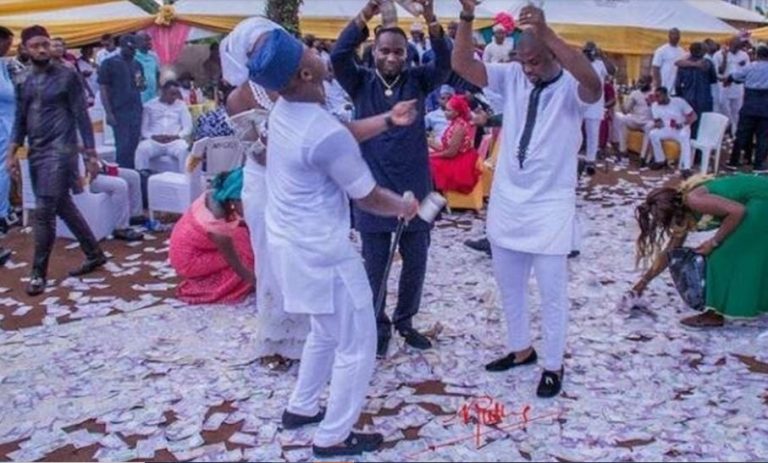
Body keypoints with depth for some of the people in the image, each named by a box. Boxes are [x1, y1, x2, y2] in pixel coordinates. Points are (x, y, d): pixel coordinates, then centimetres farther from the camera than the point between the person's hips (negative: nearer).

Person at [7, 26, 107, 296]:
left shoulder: (67, 76, -3)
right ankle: (94, 254, 26)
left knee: (44, 211, -9)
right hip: (36, 152, 7)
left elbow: (81, 116, -5)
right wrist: (12, 152, 5)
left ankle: (39, 272, 1)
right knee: (63, 207, 13)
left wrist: (91, 154, -9)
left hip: (59, 151, -7)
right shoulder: (25, 82, 13)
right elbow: (21, 119, 15)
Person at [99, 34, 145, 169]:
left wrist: (142, 84, -4)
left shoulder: (137, 65, 13)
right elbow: (103, 89, -4)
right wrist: (108, 113, -12)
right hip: (119, 111, -5)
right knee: (123, 146, -5)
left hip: (136, 111, 5)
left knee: (134, 145, 6)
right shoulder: (109, 63, -2)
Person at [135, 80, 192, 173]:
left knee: (183, 149, -34)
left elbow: (188, 127, 7)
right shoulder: (149, 106, 13)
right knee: (142, 149, -32)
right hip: (154, 141, 0)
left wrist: (176, 136, -13)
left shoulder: (181, 105, 14)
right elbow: (143, 129, 7)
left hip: (175, 141, 0)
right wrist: (153, 136, -13)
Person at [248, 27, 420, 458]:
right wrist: (405, 206, 4)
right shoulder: (326, 136, -28)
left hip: (289, 239, 9)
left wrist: (388, 120, 19)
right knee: (357, 345, 8)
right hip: (320, 250, -9)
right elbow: (369, 198, -15)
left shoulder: (284, 110, -1)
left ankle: (301, 408, 40)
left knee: (327, 332, 28)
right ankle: (333, 437, 21)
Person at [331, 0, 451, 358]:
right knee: (375, 267, 8)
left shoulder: (418, 81, 3)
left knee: (416, 264, 13)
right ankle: (380, 326, 27)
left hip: (414, 188, 2)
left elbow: (445, 65, -15)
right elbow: (338, 56, -17)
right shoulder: (361, 83, 0)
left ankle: (405, 321, 33)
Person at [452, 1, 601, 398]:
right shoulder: (512, 77, 0)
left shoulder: (571, 88, -13)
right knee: (509, 285, 18)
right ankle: (521, 349, 38)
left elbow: (593, 85, -38)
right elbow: (462, 65, -7)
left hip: (549, 207, -5)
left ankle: (553, 366, 23)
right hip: (506, 201, 5)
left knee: (552, 291, 5)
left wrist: (546, 33, -43)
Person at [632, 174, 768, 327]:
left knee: (724, 254, -6)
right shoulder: (683, 211, 8)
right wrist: (644, 281, 20)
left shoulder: (693, 200, -21)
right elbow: (669, 252, 16)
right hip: (754, 203, 10)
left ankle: (716, 314, 1)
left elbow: (738, 211, -26)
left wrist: (714, 242, -17)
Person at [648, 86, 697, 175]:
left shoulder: (679, 101, -12)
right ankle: (661, 160, -9)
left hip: (681, 129, -4)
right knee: (652, 134, -25)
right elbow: (657, 122, 2)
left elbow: (694, 116, -10)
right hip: (666, 130, 4)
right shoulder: (655, 106, 0)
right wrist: (657, 124, -24)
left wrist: (682, 124, -27)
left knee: (684, 136, -38)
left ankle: (686, 167, -43)